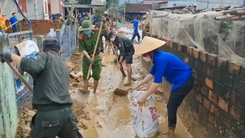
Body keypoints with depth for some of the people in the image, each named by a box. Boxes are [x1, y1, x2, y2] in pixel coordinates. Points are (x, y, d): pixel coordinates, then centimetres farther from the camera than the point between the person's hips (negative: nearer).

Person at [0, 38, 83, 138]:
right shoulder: (63, 66, 22)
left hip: (48, 114, -5)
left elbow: (33, 67, -18)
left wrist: (11, 56, -5)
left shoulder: (45, 56, 3)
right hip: (66, 112, 6)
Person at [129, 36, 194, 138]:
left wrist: (144, 98, -16)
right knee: (171, 107, 16)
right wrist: (136, 87, 16)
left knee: (171, 108, 1)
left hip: (184, 82, -9)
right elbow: (151, 74, 14)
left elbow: (156, 83, -25)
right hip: (181, 81, 9)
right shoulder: (157, 57, 3)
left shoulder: (161, 59, -26)